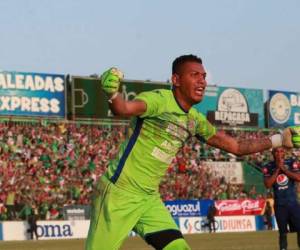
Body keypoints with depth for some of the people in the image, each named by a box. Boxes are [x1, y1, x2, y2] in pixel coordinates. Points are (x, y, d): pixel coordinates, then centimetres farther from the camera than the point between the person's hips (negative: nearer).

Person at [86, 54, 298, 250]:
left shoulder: (195, 120, 8)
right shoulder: (159, 100, -15)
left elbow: (236, 147, 20)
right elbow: (124, 109, -36)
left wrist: (279, 140, 18)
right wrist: (113, 94, -59)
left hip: (150, 199, 7)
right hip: (118, 193, -7)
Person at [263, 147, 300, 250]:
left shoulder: (292, 163, 1)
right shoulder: (268, 167, -1)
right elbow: (268, 184, -12)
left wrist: (283, 168, -14)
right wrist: (277, 169, -13)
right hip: (279, 204, 0)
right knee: (282, 232, 6)